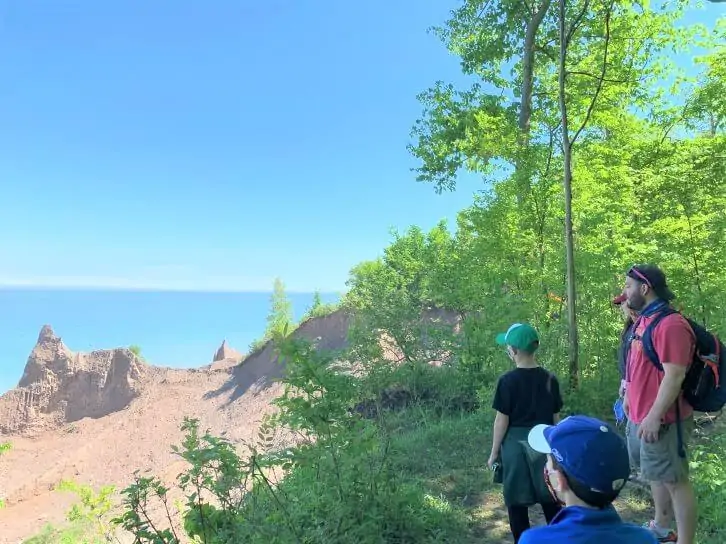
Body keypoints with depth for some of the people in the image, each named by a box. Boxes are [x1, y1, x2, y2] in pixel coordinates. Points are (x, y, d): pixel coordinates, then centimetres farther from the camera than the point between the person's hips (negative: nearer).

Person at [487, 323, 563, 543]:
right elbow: (555, 418, 5)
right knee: (549, 498, 16)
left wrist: (494, 452, -1)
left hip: (515, 444, -4)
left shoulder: (507, 381, -14)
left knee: (517, 501, 8)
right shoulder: (550, 379, -1)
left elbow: (502, 420, -11)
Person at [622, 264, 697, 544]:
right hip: (639, 417, 10)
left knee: (674, 480, 1)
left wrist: (654, 416, -25)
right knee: (656, 475, 21)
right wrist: (630, 399, 19)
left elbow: (674, 375, -25)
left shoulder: (670, 324, -21)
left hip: (661, 420, -10)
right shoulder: (644, 321, 10)